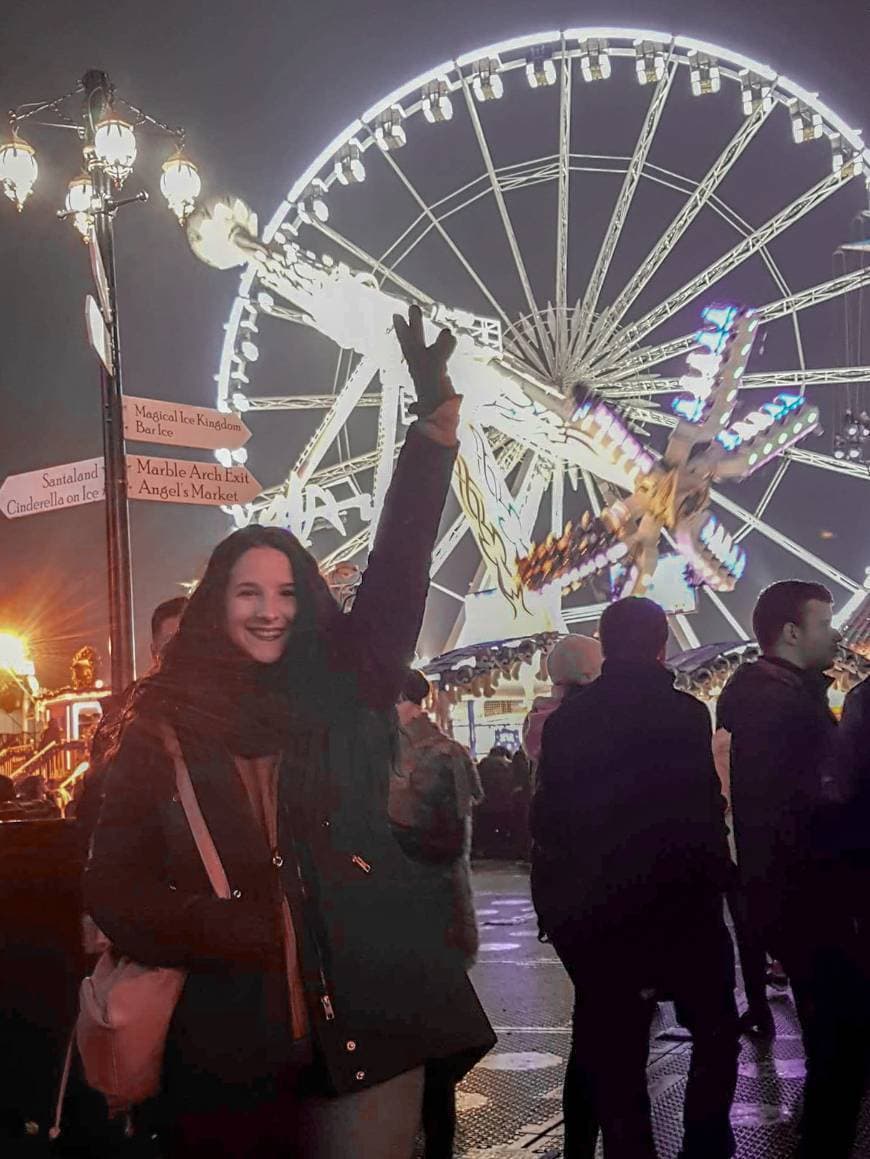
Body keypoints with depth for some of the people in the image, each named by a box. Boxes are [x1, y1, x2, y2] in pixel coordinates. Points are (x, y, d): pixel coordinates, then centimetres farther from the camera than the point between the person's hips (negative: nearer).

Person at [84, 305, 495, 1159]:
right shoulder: (163, 727, 3)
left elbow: (398, 570, -1)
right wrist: (229, 929, -14)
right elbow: (115, 885, 2)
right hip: (229, 1045, -1)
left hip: (368, 1024, 1)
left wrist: (435, 419, -8)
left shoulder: (342, 691, 6)